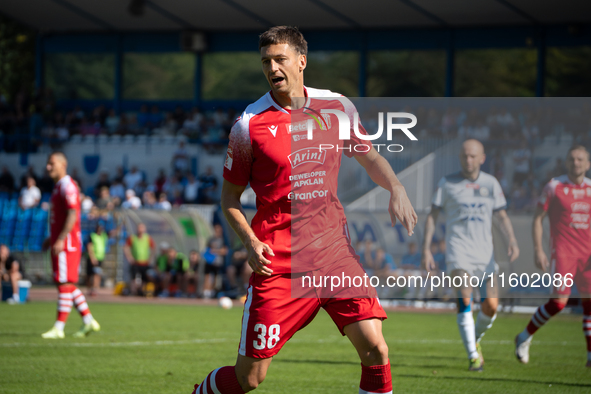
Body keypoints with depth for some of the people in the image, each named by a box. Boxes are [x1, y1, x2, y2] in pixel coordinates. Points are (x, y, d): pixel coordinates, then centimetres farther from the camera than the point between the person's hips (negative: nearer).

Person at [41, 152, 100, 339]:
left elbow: (72, 215, -21)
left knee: (65, 283, -8)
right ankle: (88, 321, 15)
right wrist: (51, 238, 25)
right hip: (59, 243, 10)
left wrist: (61, 240, -26)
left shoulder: (68, 186, -13)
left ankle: (59, 328, -9)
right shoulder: (58, 187, 18)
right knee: (68, 285, 11)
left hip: (67, 244, -10)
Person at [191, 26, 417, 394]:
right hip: (277, 263, -3)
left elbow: (369, 156, 19)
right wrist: (251, 243, -11)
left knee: (375, 350, -11)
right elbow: (230, 197, 4)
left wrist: (397, 188, -1)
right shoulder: (249, 125, -4)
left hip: (335, 251, 3)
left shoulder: (336, 106, 5)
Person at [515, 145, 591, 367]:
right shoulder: (554, 187, -2)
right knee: (559, 302, -14)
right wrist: (538, 250, -8)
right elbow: (537, 218, 1)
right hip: (563, 252, -4)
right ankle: (525, 338, 6)